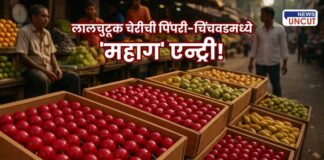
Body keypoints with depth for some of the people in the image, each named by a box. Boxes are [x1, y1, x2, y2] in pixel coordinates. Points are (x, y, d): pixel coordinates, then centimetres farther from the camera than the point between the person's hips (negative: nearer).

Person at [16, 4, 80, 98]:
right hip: (31, 69, -6)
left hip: (49, 69, 6)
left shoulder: (47, 33, 14)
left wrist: (57, 68, -2)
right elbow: (23, 58, -13)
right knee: (43, 79, -39)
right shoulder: (24, 32, -6)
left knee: (73, 77, -11)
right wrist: (44, 71, -18)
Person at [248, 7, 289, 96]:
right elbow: (254, 46, 6)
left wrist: (285, 63, -5)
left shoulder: (280, 29, -5)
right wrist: (251, 62, 4)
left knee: (276, 85, 9)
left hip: (274, 63, -2)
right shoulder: (258, 29, 2)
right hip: (259, 63, 2)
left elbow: (283, 46, -3)